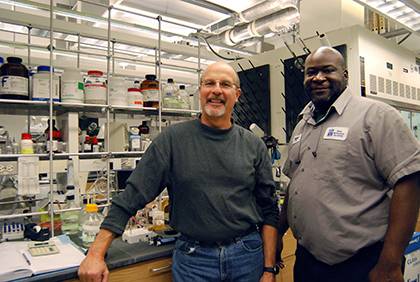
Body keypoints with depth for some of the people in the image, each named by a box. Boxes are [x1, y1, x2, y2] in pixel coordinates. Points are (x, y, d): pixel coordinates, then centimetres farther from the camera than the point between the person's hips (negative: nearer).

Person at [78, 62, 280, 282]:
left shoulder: (254, 146, -1)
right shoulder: (172, 139, -7)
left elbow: (268, 210, 2)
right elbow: (132, 196, -9)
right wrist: (96, 254, -12)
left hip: (248, 255, 2)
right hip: (193, 258, -2)